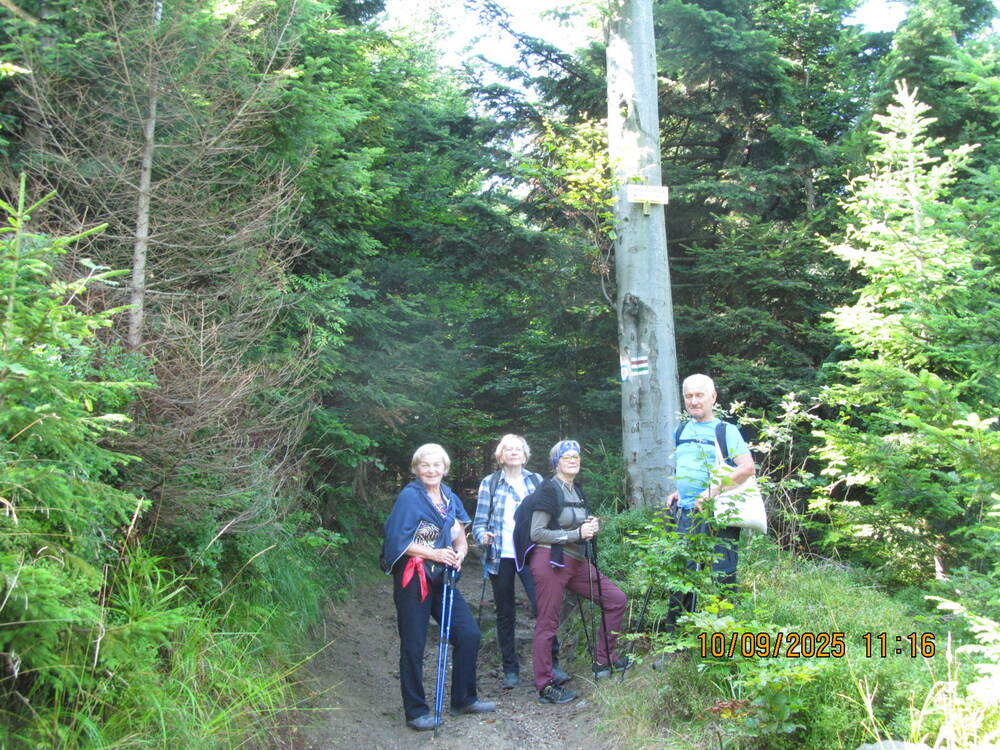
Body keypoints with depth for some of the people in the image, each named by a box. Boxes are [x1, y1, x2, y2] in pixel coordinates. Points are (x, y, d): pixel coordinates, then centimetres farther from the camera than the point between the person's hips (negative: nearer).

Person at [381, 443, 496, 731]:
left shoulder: (450, 498, 11)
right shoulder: (409, 497, -9)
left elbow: (460, 538, 13)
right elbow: (398, 540, -14)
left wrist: (459, 554, -10)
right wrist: (433, 554, -20)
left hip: (441, 577, 7)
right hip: (413, 578, -6)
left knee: (469, 633, 4)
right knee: (413, 645, 1)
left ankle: (463, 699, 21)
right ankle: (416, 711, 14)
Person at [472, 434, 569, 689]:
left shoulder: (536, 481, 10)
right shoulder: (489, 483, 4)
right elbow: (479, 522, 2)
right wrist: (484, 536, -18)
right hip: (500, 556, 0)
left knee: (541, 607, -12)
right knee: (505, 614, 6)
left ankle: (552, 663, 0)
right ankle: (510, 670, 17)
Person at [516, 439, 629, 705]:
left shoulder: (577, 490, 14)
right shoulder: (549, 490, -10)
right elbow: (536, 533, -15)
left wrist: (591, 527, 3)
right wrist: (577, 534, -16)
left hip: (577, 561, 8)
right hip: (550, 561, -8)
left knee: (616, 600, 9)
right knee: (548, 624, -3)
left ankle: (604, 661, 21)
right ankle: (545, 687, 7)